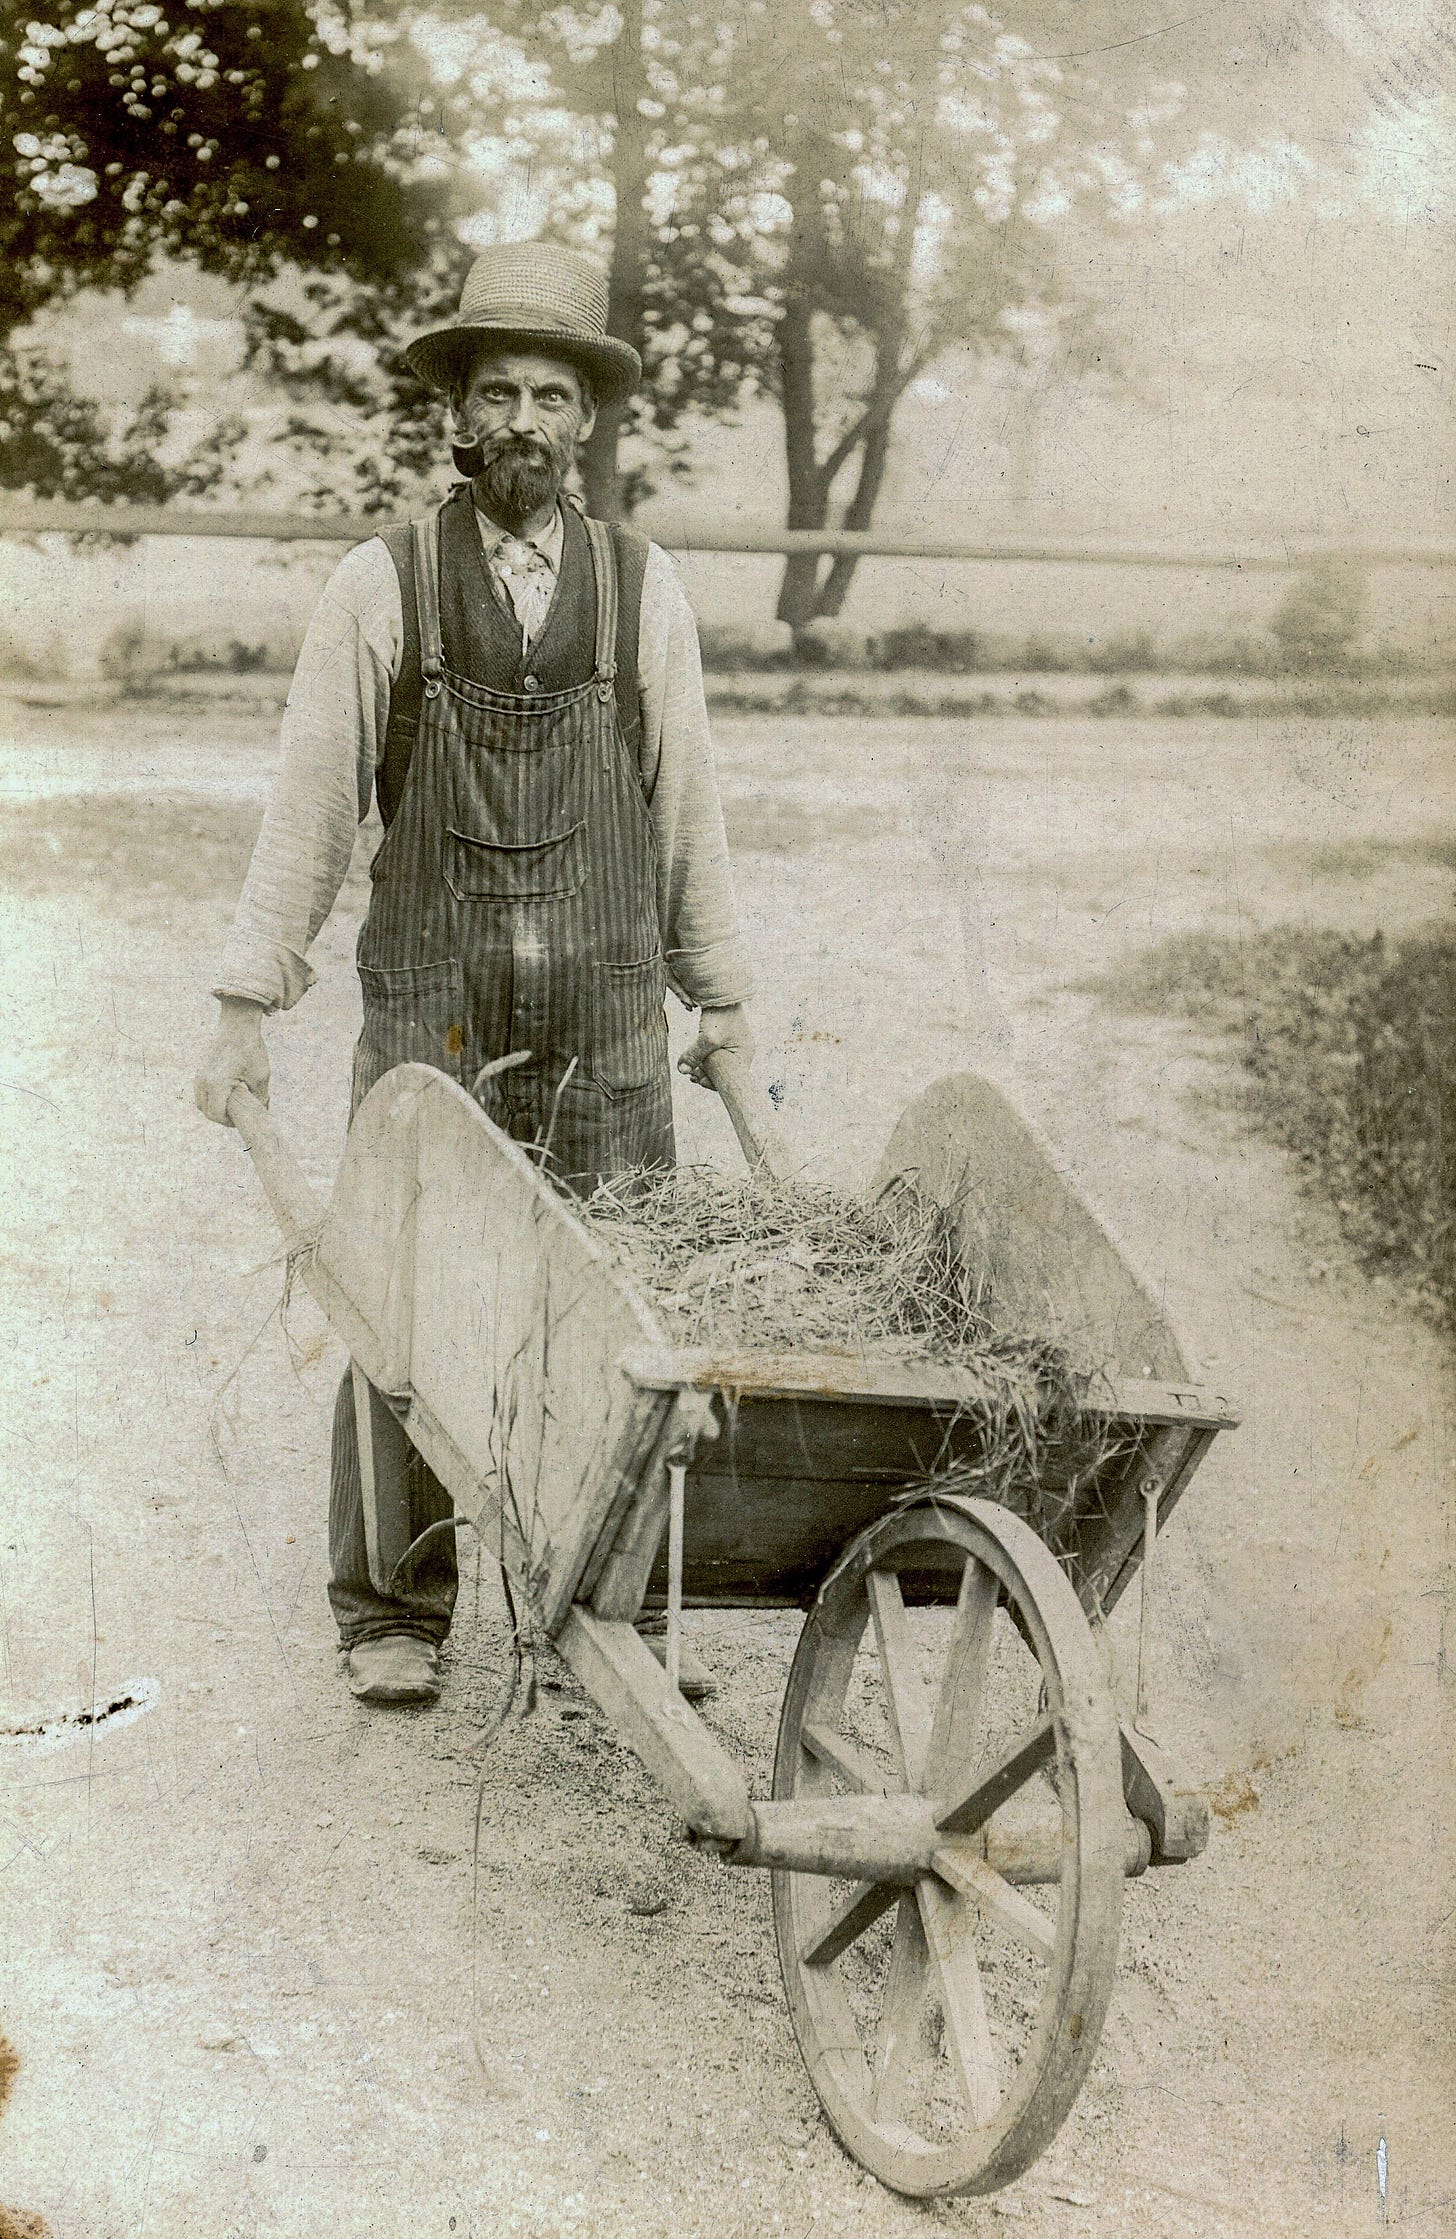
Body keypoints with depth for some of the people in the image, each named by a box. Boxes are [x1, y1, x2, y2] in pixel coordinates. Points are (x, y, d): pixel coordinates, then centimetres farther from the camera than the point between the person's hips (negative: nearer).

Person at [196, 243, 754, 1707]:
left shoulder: (643, 587, 7)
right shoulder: (381, 586, 2)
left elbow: (686, 805, 11)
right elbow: (308, 806, 2)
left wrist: (724, 1001, 12)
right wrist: (245, 1007, 0)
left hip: (607, 1014, 2)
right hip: (431, 1008, -1)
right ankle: (393, 1609, 10)